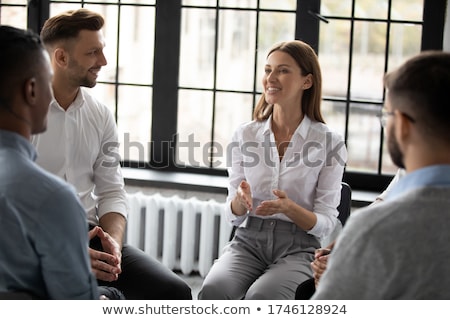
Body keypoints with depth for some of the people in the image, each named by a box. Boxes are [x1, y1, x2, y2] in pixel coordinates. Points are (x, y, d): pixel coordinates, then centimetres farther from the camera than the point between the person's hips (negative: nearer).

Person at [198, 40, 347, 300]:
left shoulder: (329, 142, -2)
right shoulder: (246, 135, 7)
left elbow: (326, 224, -2)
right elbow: (235, 215, 9)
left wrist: (288, 208, -21)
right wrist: (241, 200, -15)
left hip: (298, 248, -2)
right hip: (249, 240, 3)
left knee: (260, 298, -34)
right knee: (213, 291, -31)